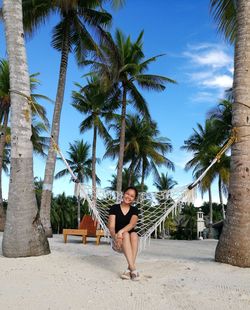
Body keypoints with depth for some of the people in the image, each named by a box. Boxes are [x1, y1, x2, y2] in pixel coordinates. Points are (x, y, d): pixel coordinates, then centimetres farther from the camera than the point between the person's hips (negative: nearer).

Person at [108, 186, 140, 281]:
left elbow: (132, 224, -16)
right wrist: (115, 237, -31)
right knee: (126, 234, -34)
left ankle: (129, 269, -38)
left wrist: (121, 231, -34)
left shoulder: (134, 210, 4)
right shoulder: (114, 208, 0)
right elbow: (111, 227, -10)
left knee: (134, 234, -32)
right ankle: (133, 269, -44)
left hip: (130, 242, 1)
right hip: (117, 242, -1)